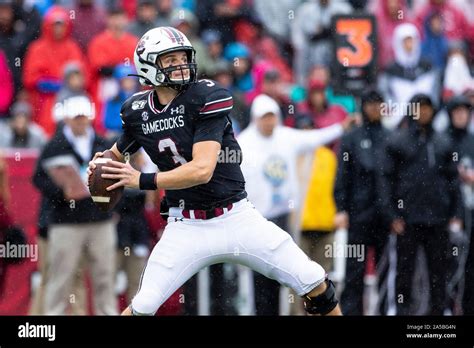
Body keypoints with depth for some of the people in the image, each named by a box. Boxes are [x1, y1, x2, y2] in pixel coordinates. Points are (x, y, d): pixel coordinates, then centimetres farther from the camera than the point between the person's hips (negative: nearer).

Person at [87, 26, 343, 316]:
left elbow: (202, 170, -22)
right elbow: (118, 154, 19)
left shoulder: (207, 97, -14)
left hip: (236, 218, -2)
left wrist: (143, 180, -21)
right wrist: (101, 163, -4)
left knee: (315, 285, -5)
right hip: (186, 226, 2)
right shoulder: (137, 112, -1)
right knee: (143, 306, -11)